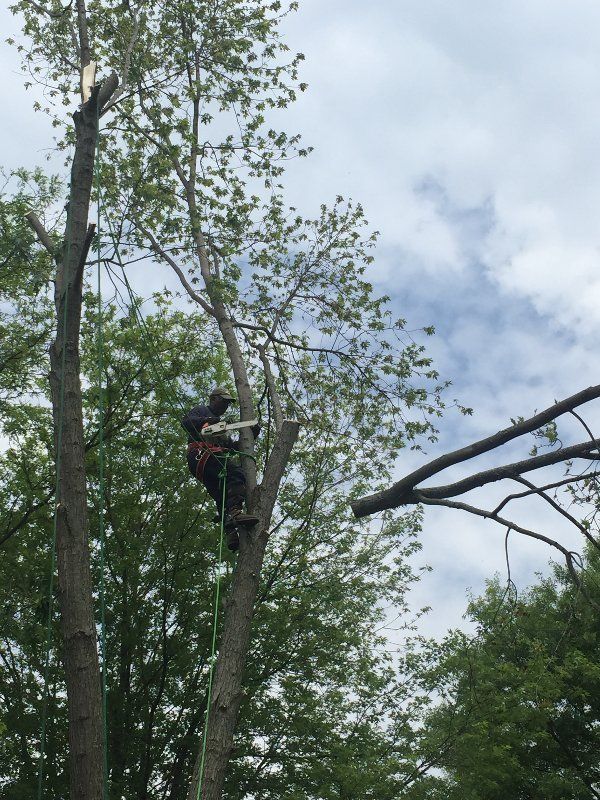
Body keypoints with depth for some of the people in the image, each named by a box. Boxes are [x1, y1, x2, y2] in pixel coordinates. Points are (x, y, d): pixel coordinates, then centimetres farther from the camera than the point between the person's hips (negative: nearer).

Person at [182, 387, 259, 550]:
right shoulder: (201, 410, 18)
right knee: (236, 473, -31)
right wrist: (207, 420, -18)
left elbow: (232, 447, 30)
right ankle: (234, 512, -48)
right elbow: (186, 421, -5)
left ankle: (231, 534, -20)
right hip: (201, 455, -9)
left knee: (224, 497, -7)